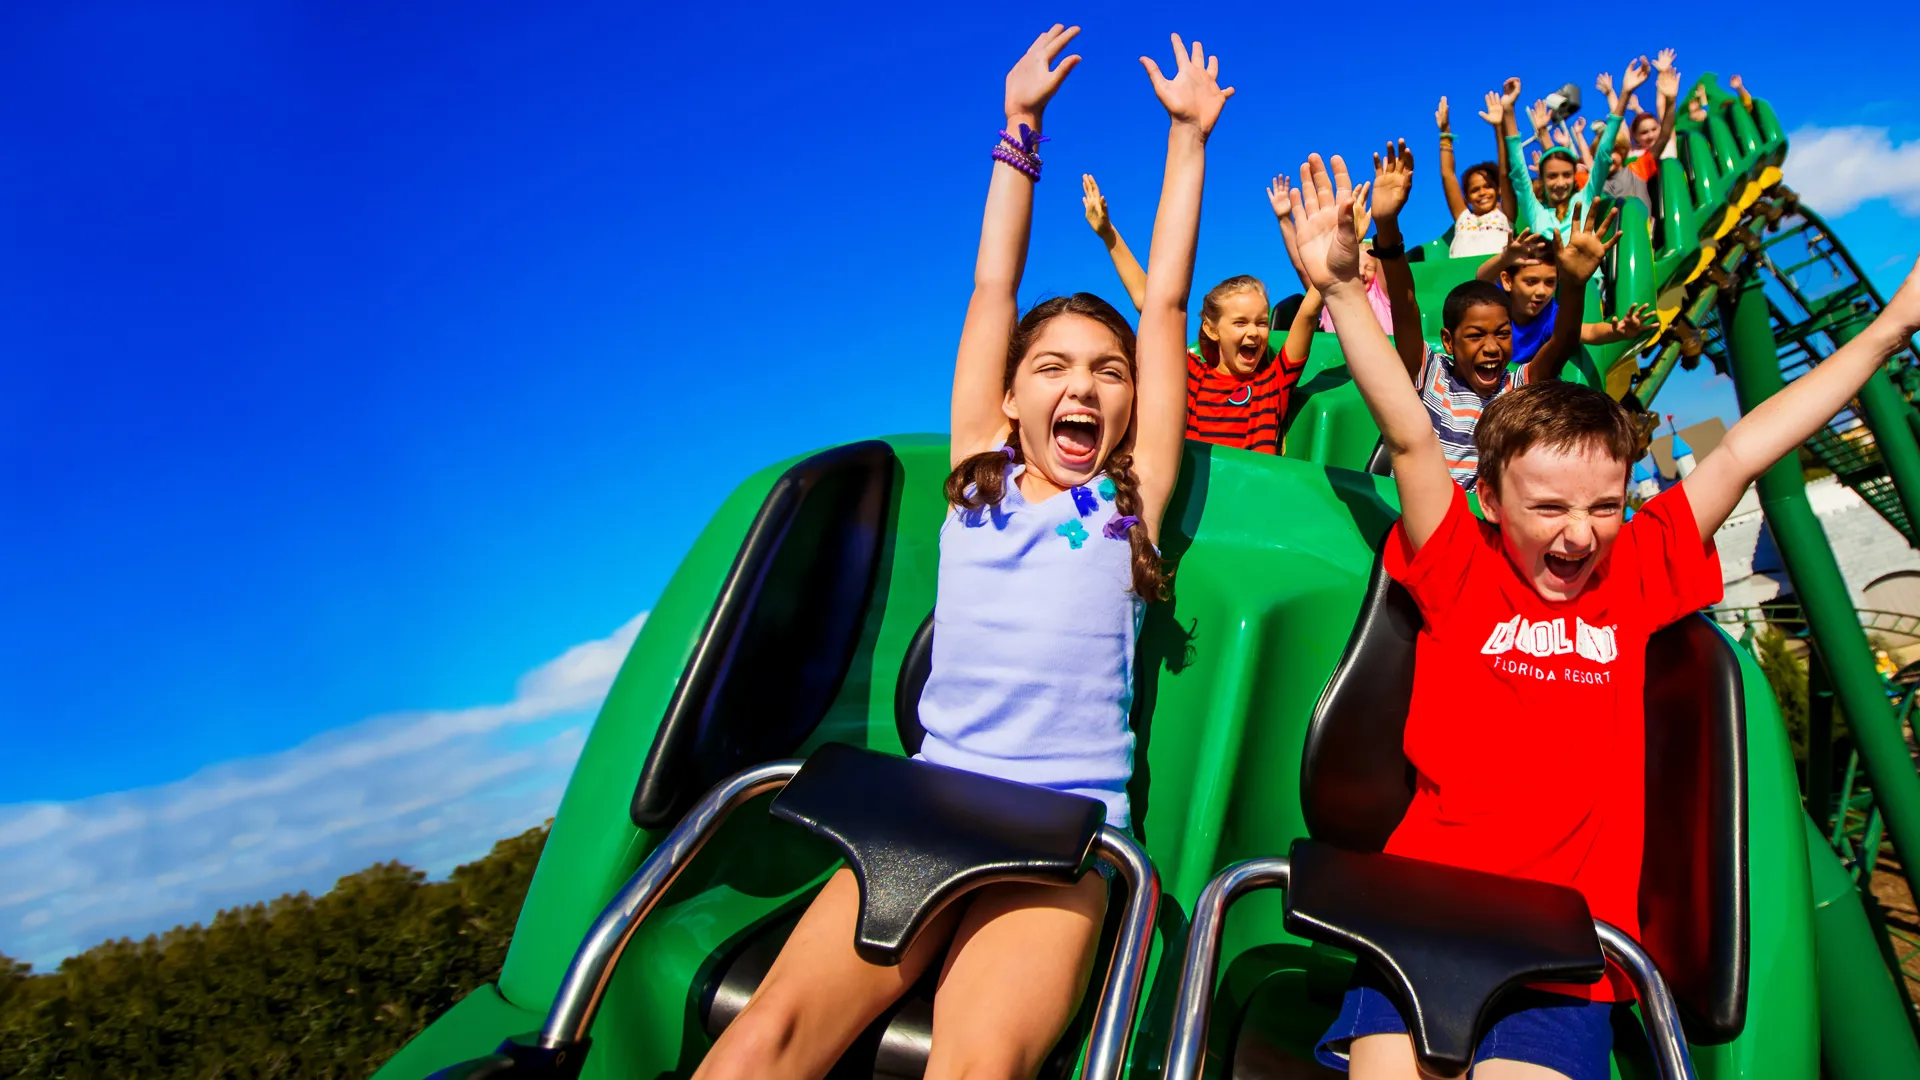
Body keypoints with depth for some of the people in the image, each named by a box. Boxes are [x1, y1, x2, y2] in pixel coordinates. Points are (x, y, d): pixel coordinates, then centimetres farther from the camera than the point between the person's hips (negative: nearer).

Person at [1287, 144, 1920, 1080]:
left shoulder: (1636, 575, 11)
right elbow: (1410, 438, -4)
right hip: (1424, 913, -2)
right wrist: (1341, 290, -12)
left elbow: (1740, 456, 12)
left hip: (1568, 943, 2)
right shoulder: (1460, 571, 4)